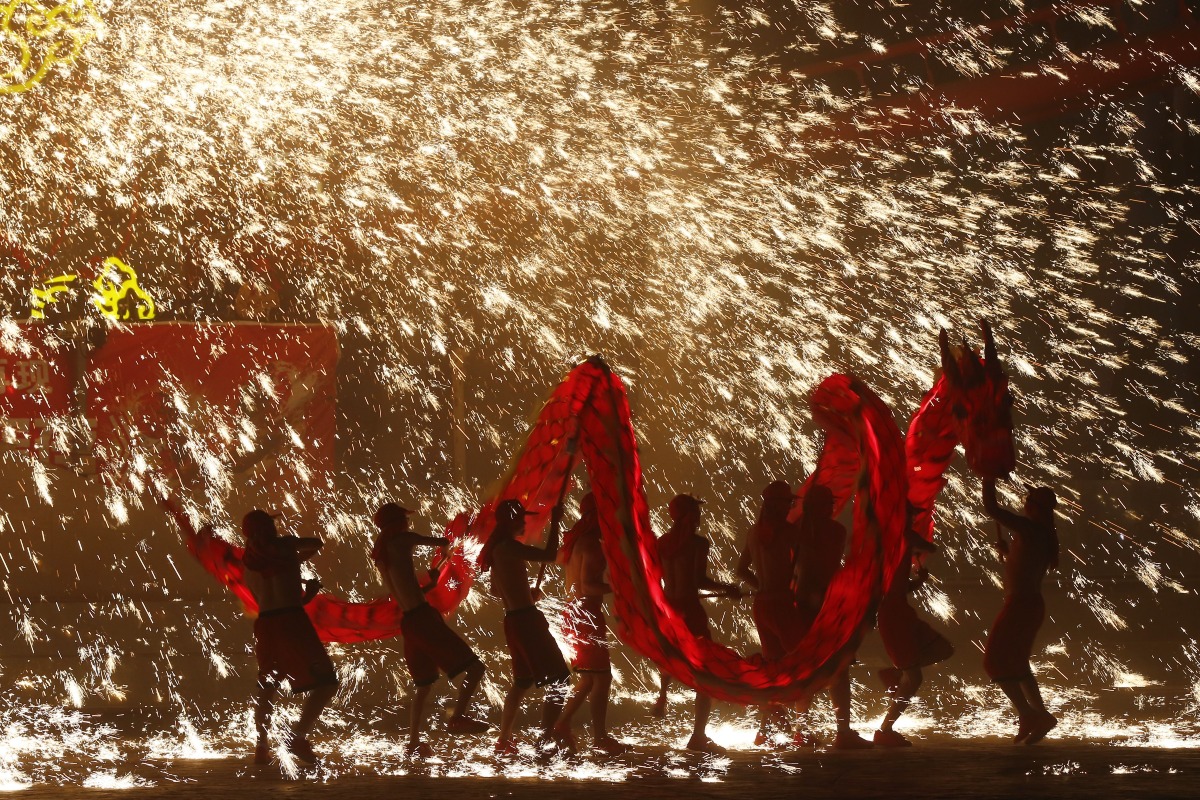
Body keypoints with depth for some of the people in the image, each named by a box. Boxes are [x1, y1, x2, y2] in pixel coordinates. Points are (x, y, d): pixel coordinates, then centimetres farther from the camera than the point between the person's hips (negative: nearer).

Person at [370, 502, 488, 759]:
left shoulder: (380, 554, 18)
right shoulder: (401, 540, -3)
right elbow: (443, 542, 5)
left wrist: (429, 585, 38)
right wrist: (442, 545, 28)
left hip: (408, 622, 8)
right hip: (423, 617, -8)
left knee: (424, 685, 21)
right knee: (474, 667, -10)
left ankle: (414, 744, 21)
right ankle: (458, 717, -25)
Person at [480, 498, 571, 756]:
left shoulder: (497, 548, 15)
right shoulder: (508, 546, -15)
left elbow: (496, 588, 27)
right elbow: (549, 555, -23)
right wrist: (555, 522, -13)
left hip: (514, 620, 10)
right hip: (526, 619, -10)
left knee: (523, 682, 22)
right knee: (558, 681, -10)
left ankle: (504, 741, 27)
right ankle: (546, 742, -17)